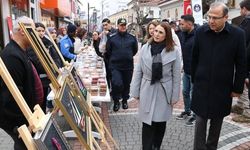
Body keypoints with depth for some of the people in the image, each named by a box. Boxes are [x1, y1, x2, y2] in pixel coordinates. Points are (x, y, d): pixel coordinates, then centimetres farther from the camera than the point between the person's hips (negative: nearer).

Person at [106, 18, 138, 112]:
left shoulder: (132, 38, 2)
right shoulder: (112, 38, -2)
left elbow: (135, 50, 16)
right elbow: (108, 52, 6)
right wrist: (113, 59, 8)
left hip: (128, 66, 2)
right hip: (115, 66, -2)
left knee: (126, 85, 13)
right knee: (117, 84, -15)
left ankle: (125, 100, 36)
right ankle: (116, 101, 10)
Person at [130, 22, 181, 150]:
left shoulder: (174, 51, -7)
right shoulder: (145, 48, -3)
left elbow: (176, 75, -3)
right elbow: (138, 71, 1)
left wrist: (175, 96, -3)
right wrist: (135, 91, 0)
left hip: (164, 92, 0)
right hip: (147, 90, 0)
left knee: (160, 122, 14)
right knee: (147, 123, 5)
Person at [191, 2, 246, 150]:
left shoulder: (238, 34, -10)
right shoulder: (200, 32, -5)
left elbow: (241, 64, -4)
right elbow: (195, 59, 4)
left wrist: (237, 88, -2)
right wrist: (194, 80, 8)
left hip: (223, 87, 0)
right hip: (202, 85, 0)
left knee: (217, 121, 15)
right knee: (200, 120, 4)